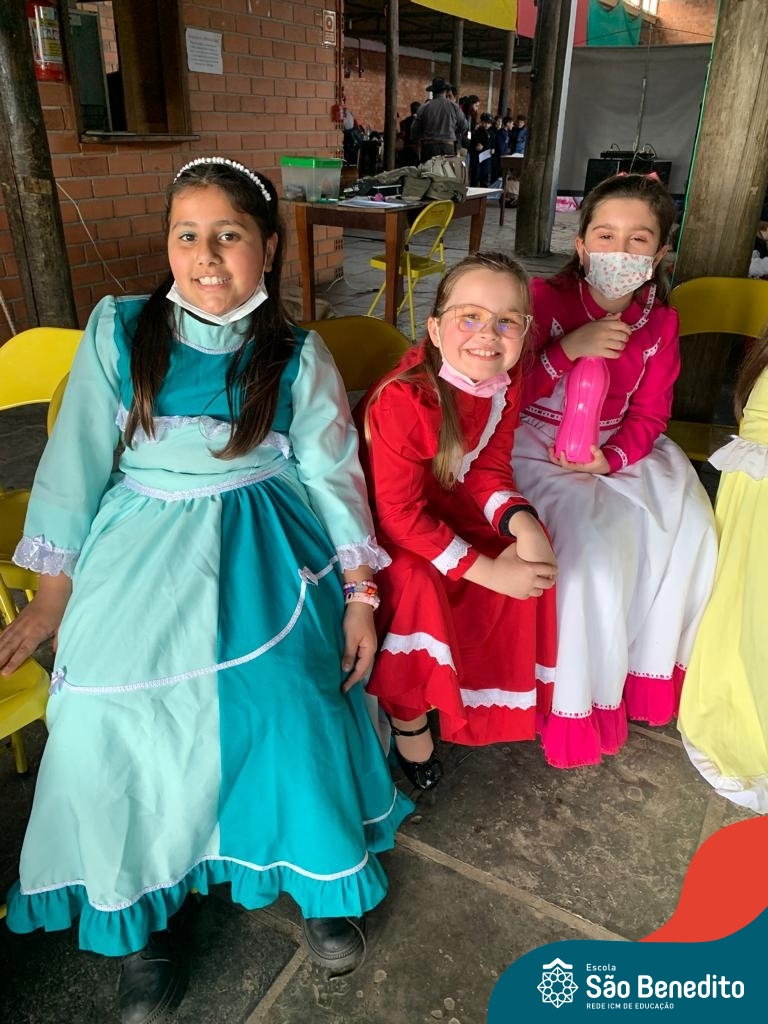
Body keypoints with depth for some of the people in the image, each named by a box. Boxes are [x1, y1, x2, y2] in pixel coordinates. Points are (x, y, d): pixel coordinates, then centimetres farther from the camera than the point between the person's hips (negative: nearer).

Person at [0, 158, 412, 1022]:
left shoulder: (300, 356, 4)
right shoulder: (119, 330, 4)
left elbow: (330, 472, 4)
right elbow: (76, 461, 5)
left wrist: (359, 596, -3)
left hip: (263, 547, 0)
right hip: (146, 541, 1)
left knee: (281, 694, -23)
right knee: (107, 711, -20)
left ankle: (322, 875, 9)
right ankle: (139, 915, 8)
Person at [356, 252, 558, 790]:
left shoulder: (504, 383, -10)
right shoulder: (403, 400, -32)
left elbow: (488, 469, -4)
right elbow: (399, 514, -29)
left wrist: (522, 524, -25)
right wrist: (486, 569, -29)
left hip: (445, 500, 7)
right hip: (378, 520, -6)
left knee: (531, 557, -6)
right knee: (416, 580, -31)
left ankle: (494, 689, 16)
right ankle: (407, 714, -4)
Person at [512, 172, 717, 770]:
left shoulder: (660, 321, 3)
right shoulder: (545, 299, -10)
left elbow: (649, 413, 3)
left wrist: (611, 457, -17)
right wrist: (568, 348, -27)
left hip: (620, 447, 5)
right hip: (540, 445, -5)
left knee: (689, 530, -11)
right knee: (593, 545, -25)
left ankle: (651, 667, 14)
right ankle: (580, 700, -3)